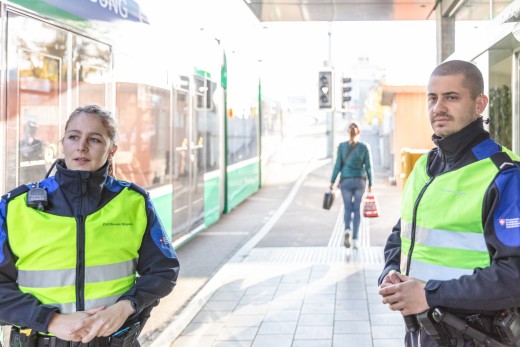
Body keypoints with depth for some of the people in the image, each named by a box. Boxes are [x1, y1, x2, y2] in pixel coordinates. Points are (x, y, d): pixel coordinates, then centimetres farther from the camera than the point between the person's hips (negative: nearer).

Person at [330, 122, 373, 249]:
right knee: (357, 209, 12)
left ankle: (347, 230, -19)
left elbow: (338, 165, -6)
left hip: (346, 181, 0)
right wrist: (370, 183, 7)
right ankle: (355, 239, 6)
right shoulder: (364, 147, -5)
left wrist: (332, 182, 0)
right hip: (360, 181, 0)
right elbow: (368, 166, -2)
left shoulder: (342, 146, -6)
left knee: (348, 209, 11)